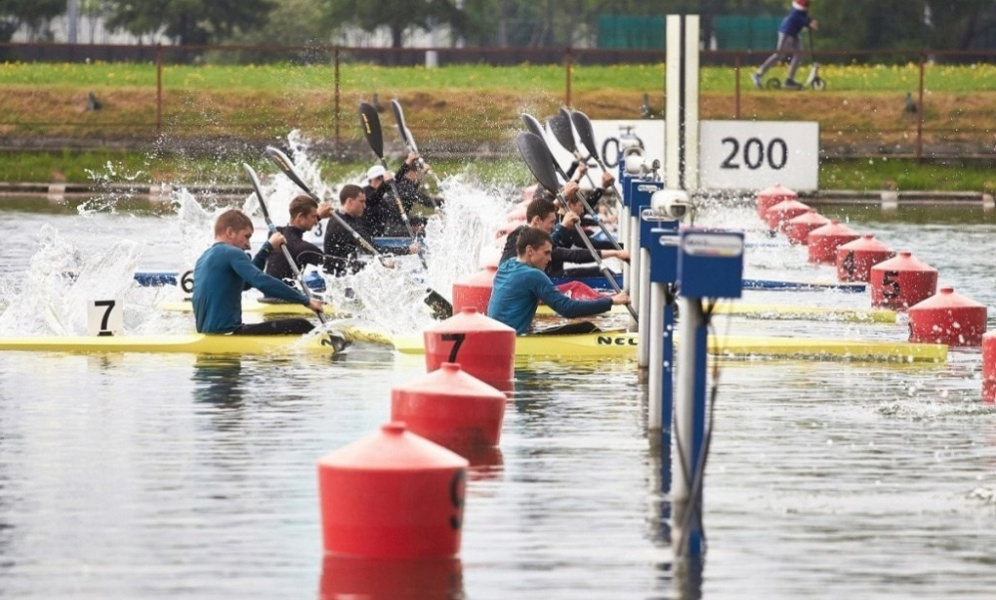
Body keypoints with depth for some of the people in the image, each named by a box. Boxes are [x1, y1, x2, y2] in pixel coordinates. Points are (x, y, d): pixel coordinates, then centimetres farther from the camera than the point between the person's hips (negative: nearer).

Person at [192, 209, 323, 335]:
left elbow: (246, 282, 30)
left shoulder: (204, 258, 20)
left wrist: (268, 247, 34)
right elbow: (263, 282, -21)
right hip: (226, 332, -10)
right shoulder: (231, 253, -10)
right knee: (300, 326, -12)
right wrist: (306, 300, -17)